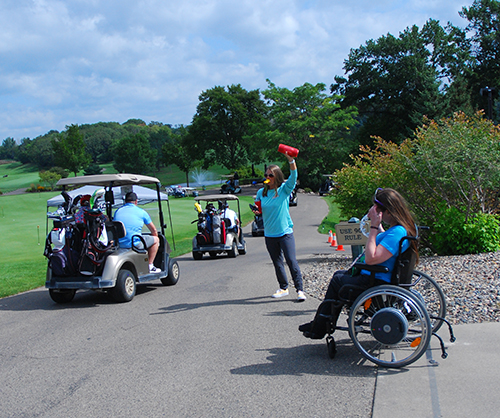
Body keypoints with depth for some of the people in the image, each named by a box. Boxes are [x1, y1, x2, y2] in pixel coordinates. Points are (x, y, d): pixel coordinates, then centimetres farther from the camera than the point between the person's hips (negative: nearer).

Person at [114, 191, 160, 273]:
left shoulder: (118, 211, 14)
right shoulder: (141, 212, 3)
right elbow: (154, 231, 12)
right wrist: (155, 239, 33)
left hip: (118, 244, 6)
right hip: (134, 244, -6)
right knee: (156, 239, 16)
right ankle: (150, 266, 17)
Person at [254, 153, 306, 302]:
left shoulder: (284, 189, -3)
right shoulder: (261, 192, 6)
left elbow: (293, 176, -17)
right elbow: (259, 209, 16)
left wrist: (291, 160, -31)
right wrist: (257, 212, -8)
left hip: (285, 232, -4)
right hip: (269, 233, 4)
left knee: (291, 260, -9)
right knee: (277, 263, 12)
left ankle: (300, 289, -2)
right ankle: (283, 288, 26)